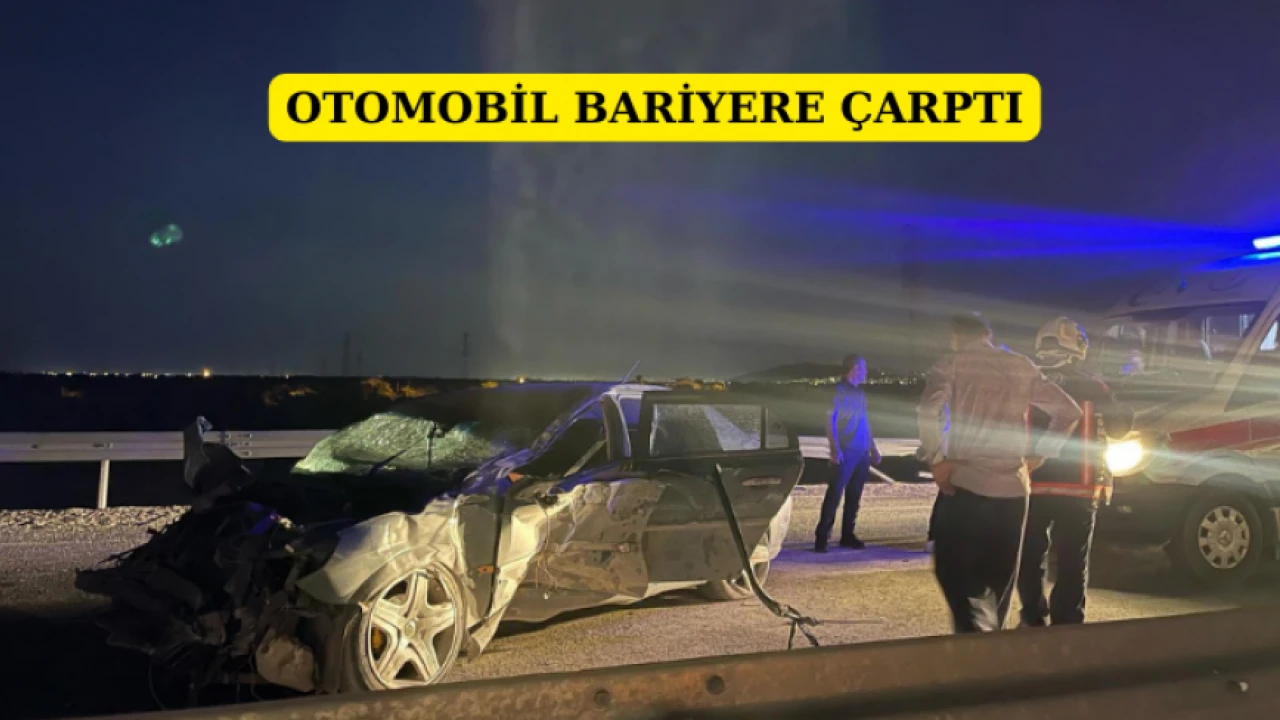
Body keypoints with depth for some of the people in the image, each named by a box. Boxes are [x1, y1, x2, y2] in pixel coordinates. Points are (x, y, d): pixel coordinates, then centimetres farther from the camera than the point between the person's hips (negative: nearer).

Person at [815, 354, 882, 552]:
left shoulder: (860, 393, 17)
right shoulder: (839, 391, -5)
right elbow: (830, 421, -11)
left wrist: (873, 449, 19)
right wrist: (835, 449, -20)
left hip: (862, 453, 7)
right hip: (845, 453, -7)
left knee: (854, 496, 9)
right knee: (834, 494, -9)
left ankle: (847, 535, 16)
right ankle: (821, 538, -7)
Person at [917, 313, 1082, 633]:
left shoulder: (953, 364, 0)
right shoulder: (1023, 367, 13)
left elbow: (928, 411, -19)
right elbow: (1069, 411, 12)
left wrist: (936, 460, -10)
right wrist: (1037, 456, 13)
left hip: (965, 485, -4)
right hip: (1013, 488, 4)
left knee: (953, 570, 4)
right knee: (998, 579, 15)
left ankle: (976, 636, -17)